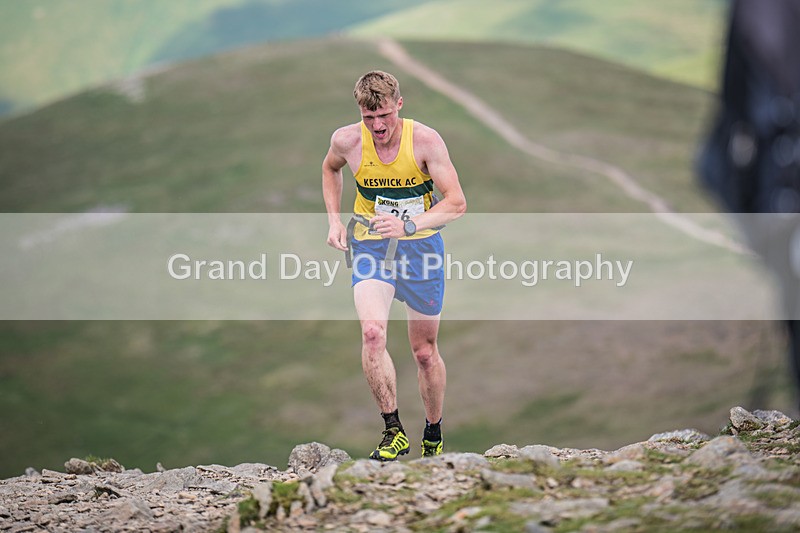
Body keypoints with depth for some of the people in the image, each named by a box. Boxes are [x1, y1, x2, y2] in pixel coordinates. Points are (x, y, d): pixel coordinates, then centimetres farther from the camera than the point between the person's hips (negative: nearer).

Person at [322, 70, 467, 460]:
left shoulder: (425, 141, -17)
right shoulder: (346, 141, -11)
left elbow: (457, 203, -18)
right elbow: (330, 168, 15)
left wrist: (408, 225, -32)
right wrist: (334, 220, 5)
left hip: (421, 246, 0)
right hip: (371, 247, 1)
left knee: (424, 350, 8)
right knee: (372, 332, -25)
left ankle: (434, 436, 29)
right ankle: (393, 430, -17)